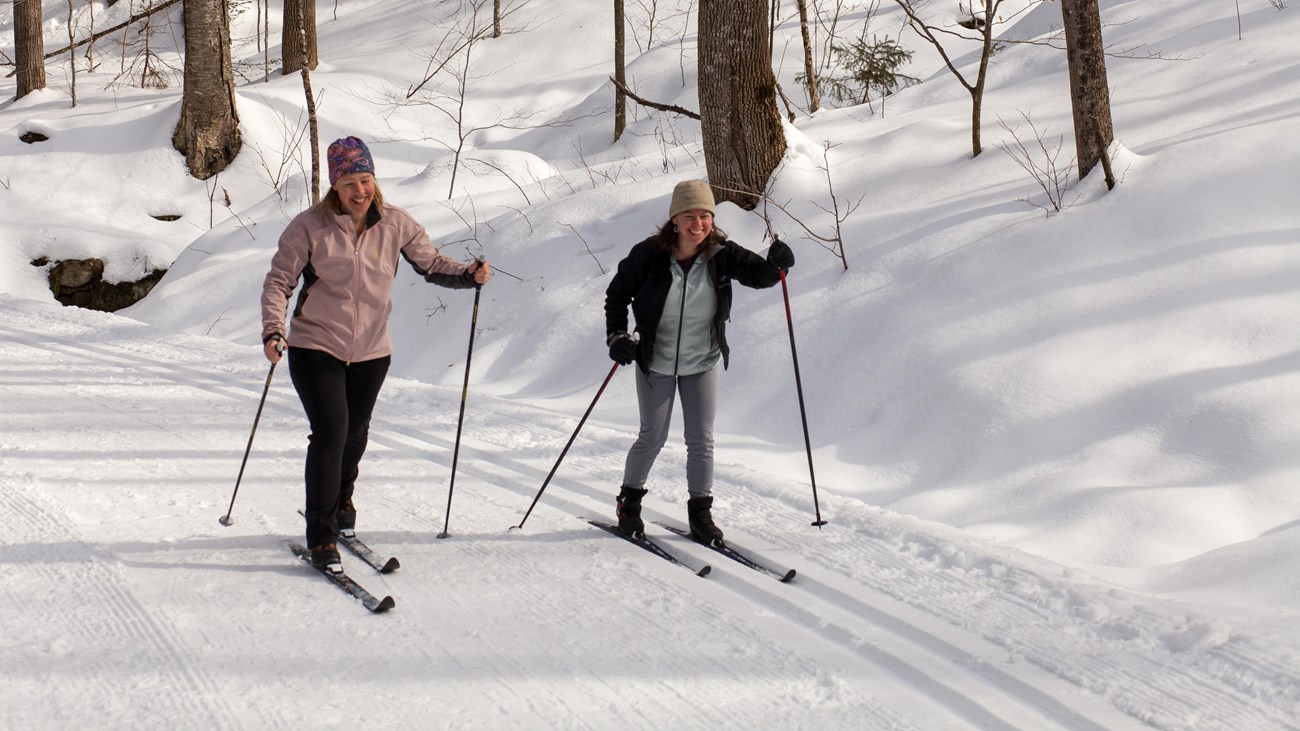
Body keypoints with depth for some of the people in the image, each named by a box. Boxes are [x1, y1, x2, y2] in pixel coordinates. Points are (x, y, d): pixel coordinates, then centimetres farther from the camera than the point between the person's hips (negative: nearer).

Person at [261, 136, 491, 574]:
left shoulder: (395, 225, -3)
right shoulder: (310, 227, -11)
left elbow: (431, 263, 6)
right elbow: (279, 281, -7)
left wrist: (469, 274, -12)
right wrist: (273, 329, -22)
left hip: (371, 352, 3)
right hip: (316, 348, -3)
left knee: (355, 434, 17)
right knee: (330, 432, -13)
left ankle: (340, 504, 45)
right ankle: (321, 535, -3)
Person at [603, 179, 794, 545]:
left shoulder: (722, 254, -15)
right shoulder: (649, 255, -19)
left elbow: (758, 274, -13)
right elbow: (617, 295, -6)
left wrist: (776, 264, -35)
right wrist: (617, 337, -16)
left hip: (702, 363, 2)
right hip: (656, 362, -2)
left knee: (701, 439, 6)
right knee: (653, 437, 6)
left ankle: (700, 511, 20)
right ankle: (629, 501, 28)